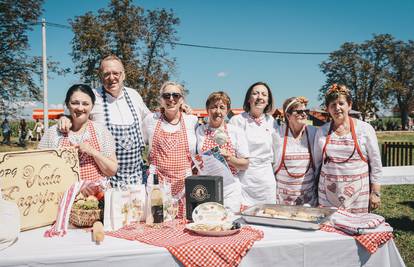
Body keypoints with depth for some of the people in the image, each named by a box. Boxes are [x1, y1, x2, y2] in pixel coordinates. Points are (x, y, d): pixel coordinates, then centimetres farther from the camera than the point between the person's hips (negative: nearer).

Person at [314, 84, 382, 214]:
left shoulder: (365, 129, -1)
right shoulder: (321, 131, 6)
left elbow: (375, 164, 1)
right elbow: (316, 162, 13)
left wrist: (375, 193, -2)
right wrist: (313, 192, 11)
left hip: (357, 194, -2)